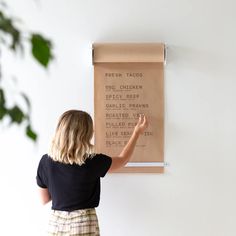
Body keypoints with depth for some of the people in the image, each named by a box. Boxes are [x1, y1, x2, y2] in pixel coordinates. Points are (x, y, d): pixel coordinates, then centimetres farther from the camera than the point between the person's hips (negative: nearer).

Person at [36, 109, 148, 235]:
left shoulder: (45, 162, -9)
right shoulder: (92, 162, -17)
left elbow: (44, 199, 4)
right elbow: (122, 159, 3)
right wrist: (137, 133, 13)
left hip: (56, 224, 3)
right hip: (84, 225, -3)